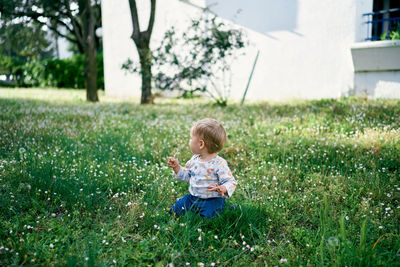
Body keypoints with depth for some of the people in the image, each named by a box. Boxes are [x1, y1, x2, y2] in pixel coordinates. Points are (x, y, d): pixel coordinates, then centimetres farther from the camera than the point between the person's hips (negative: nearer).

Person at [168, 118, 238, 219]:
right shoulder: (194, 159, 4)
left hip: (212, 200, -6)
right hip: (192, 198, 6)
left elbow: (231, 182, -17)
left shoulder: (219, 164, -18)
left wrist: (222, 189, -37)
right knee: (173, 211, -2)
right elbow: (186, 175, 18)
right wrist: (177, 167, 3)